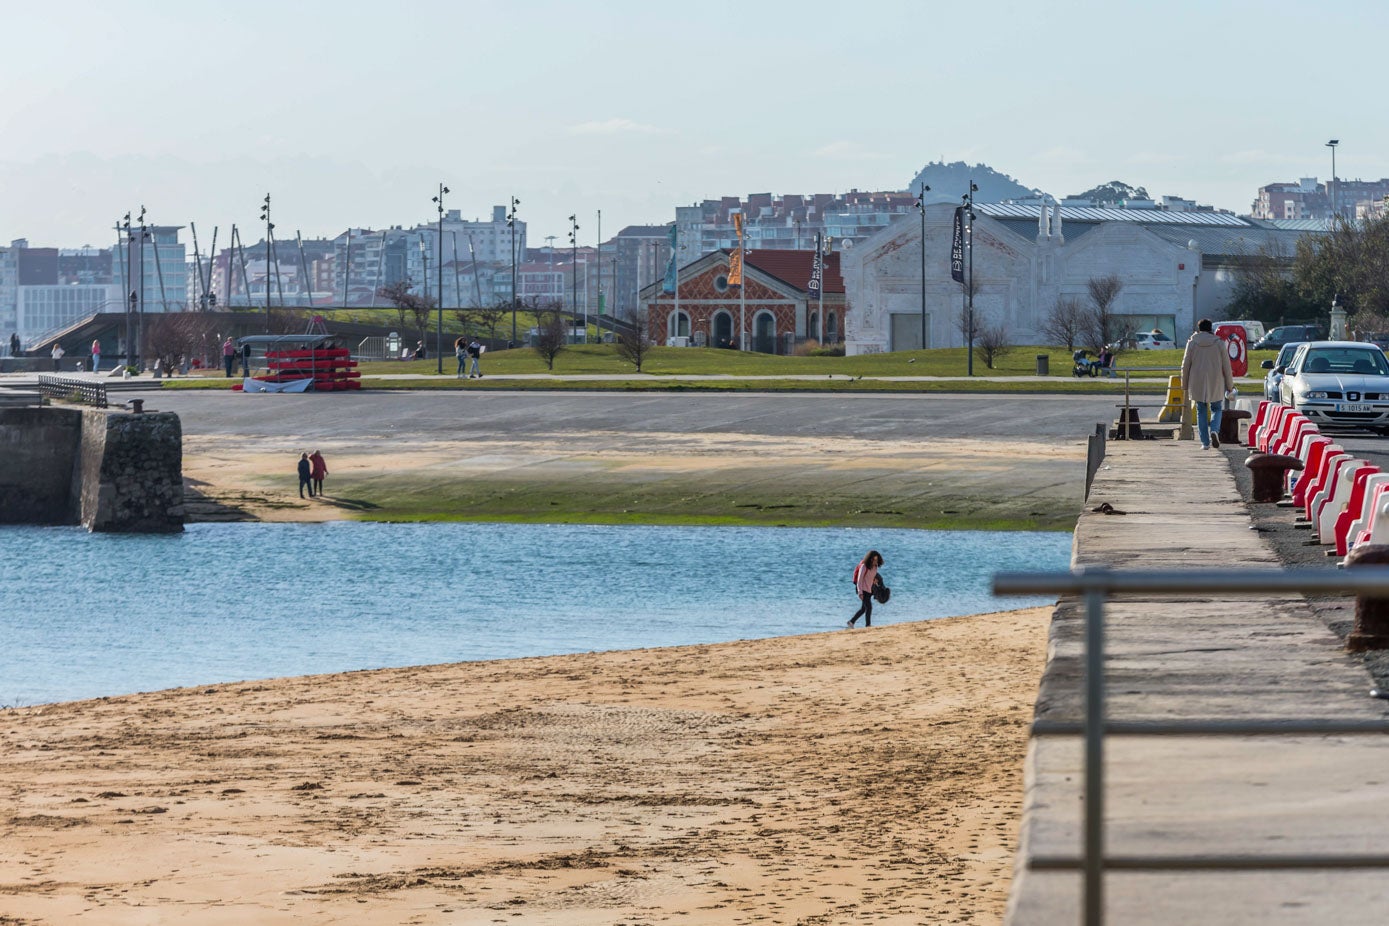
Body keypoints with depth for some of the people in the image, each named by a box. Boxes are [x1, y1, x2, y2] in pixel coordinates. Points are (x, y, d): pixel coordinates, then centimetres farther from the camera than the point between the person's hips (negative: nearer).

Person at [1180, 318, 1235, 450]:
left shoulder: (1192, 343, 1)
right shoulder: (1219, 343, 0)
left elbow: (1185, 365, 3)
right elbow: (1226, 366, 1)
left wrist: (1184, 386, 11)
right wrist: (1230, 385, 10)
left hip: (1197, 384, 0)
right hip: (1216, 384, 0)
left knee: (1201, 411, 8)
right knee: (1216, 409, 13)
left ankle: (1205, 442, 3)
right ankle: (1214, 431, -16)